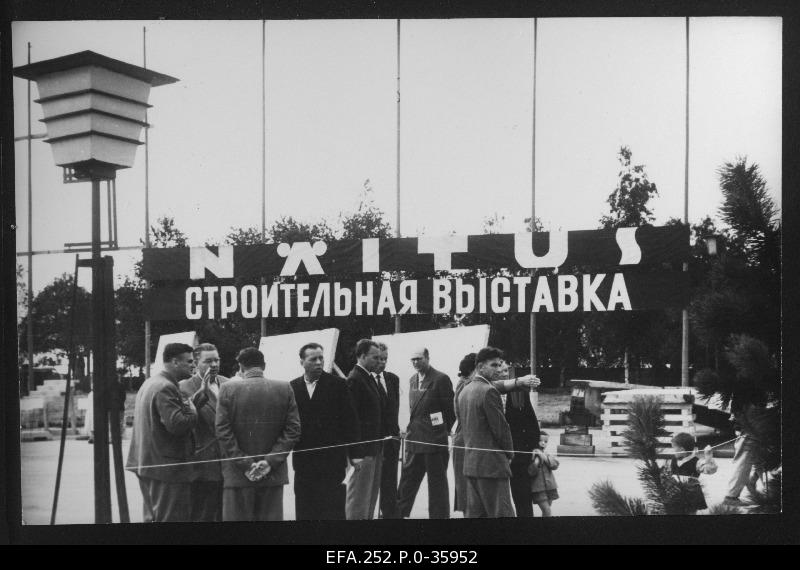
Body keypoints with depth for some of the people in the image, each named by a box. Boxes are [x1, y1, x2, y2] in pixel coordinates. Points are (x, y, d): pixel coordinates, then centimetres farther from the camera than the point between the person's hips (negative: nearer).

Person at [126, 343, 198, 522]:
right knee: (172, 517, -5)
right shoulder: (166, 388, -18)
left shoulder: (149, 383, 14)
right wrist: (192, 411, -9)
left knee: (153, 517, 16)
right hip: (166, 466, -10)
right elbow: (176, 425, -26)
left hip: (146, 464, 10)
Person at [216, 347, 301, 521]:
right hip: (274, 475, 2)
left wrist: (243, 463, -7)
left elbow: (223, 432, -8)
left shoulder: (228, 389, -4)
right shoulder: (285, 389, 2)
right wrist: (270, 461, -4)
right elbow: (293, 430, -2)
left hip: (237, 475, -2)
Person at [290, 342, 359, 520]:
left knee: (333, 512, -1)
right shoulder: (292, 387, 7)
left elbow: (349, 421, 1)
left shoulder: (337, 385, 1)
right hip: (303, 461, 3)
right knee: (304, 512, 7)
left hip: (332, 461, -2)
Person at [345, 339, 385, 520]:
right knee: (359, 499, -4)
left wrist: (380, 448, 16)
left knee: (371, 496, 14)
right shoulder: (354, 379, -14)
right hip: (363, 450, -9)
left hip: (375, 449, 9)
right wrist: (356, 453, -22)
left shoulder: (371, 379, 15)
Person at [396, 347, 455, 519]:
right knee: (407, 480, 11)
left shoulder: (441, 379, -9)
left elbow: (451, 409, -6)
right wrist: (411, 430, 12)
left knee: (437, 482, 2)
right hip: (414, 440, 7)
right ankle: (399, 512, 18)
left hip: (434, 440, -7)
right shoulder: (412, 380, 13)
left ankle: (439, 515, 9)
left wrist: (443, 431, -2)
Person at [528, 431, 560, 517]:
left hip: (550, 486, 6)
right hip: (538, 488, -5)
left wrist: (544, 457, -16)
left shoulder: (547, 455, 11)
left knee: (546, 511, 12)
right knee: (548, 511, -13)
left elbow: (555, 465, -6)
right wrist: (536, 461, -26)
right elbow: (530, 472, -14)